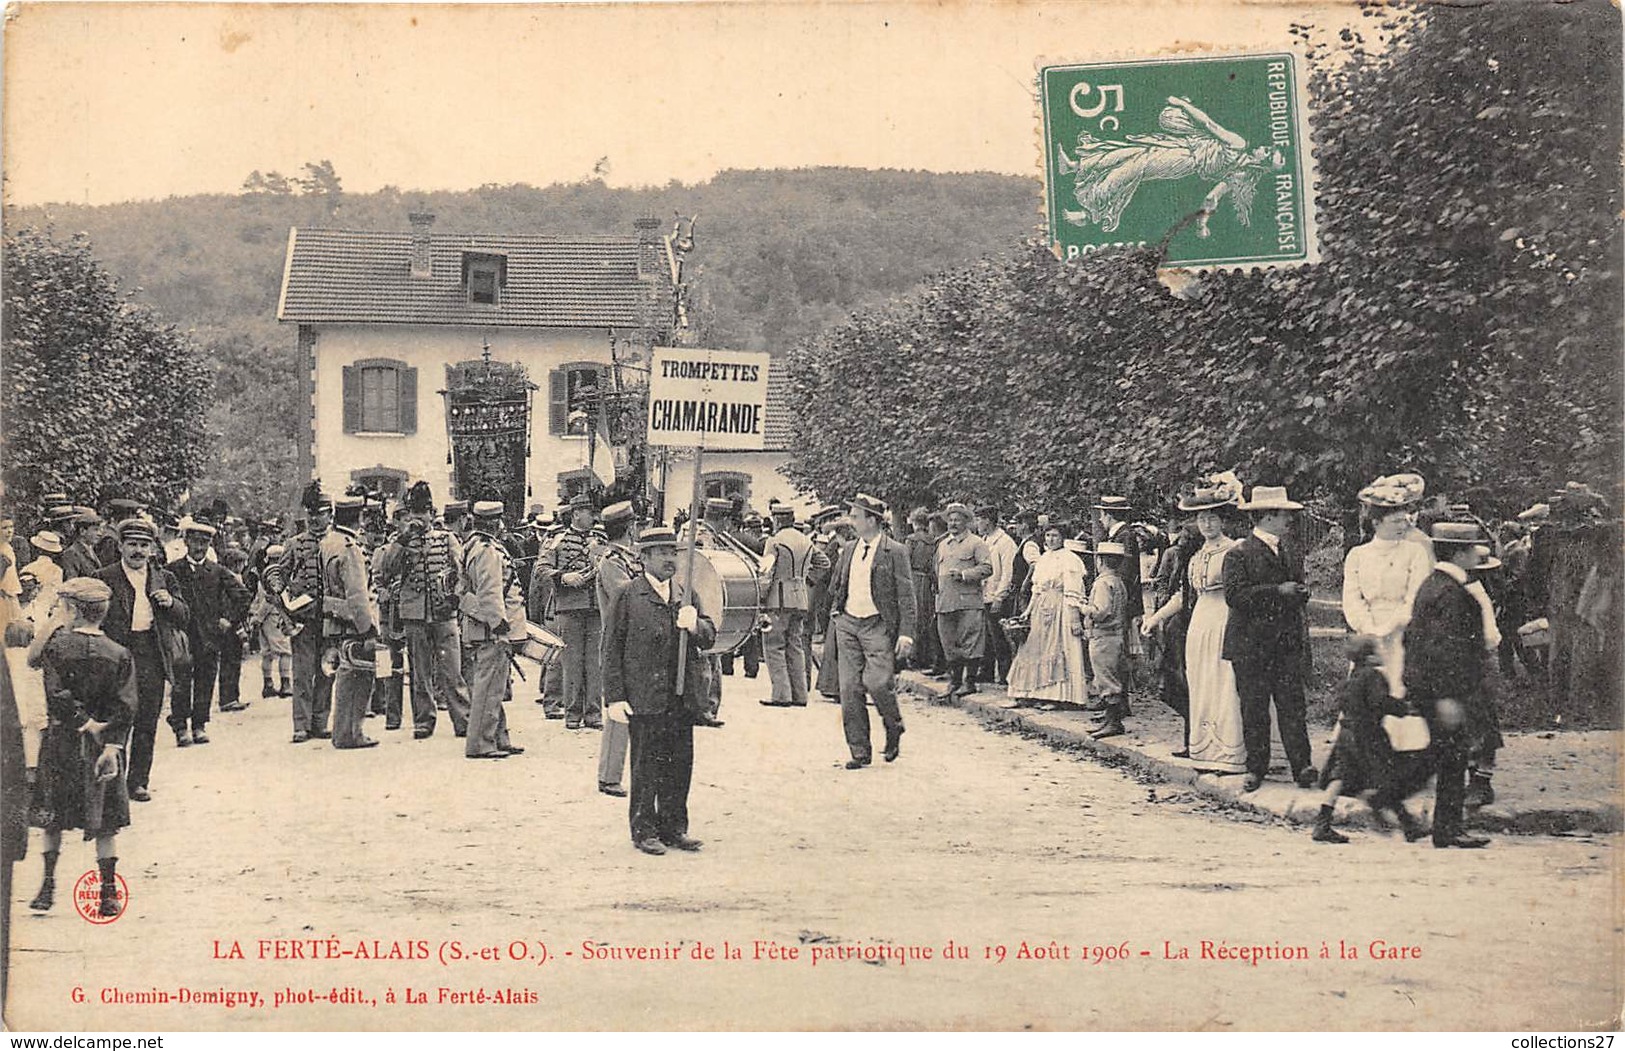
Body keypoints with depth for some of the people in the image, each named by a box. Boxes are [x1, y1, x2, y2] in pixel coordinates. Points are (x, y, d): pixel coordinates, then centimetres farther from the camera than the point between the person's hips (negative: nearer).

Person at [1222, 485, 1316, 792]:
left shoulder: (1292, 551, 16)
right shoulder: (1239, 554, -6)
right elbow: (1234, 595, -18)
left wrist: (1299, 594, 6)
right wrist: (1277, 592, -19)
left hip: (1289, 642, 4)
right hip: (1251, 645, -4)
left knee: (1292, 704, -3)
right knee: (1253, 708, 2)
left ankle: (1301, 766, -4)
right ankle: (1256, 768, 10)